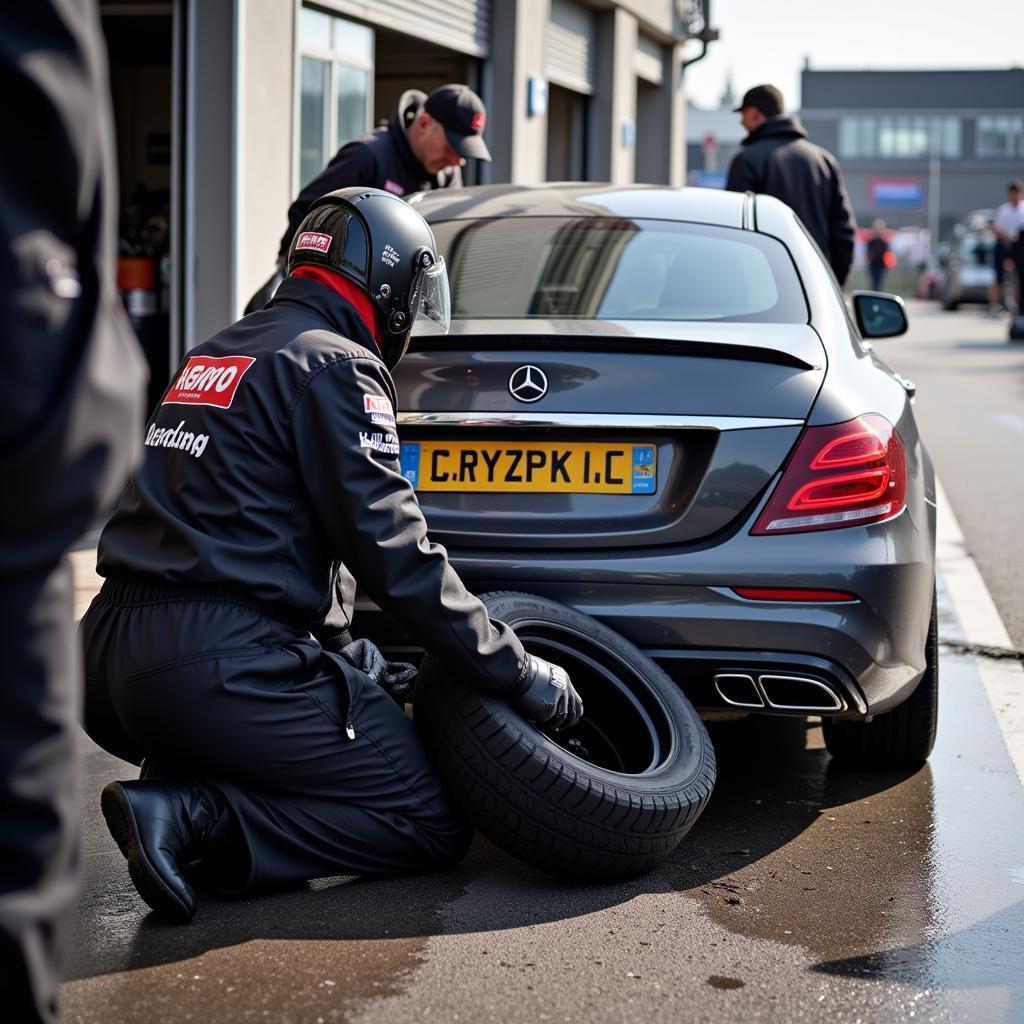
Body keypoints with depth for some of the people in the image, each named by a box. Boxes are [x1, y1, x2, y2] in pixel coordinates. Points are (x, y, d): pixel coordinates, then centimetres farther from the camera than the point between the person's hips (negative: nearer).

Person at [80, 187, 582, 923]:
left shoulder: (216, 354, 22)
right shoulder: (334, 365, -6)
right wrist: (518, 672, -3)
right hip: (226, 667, -9)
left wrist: (356, 657, 27)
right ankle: (195, 817, -15)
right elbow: (393, 550, -11)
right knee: (431, 826, 0)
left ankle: (182, 788, 3)